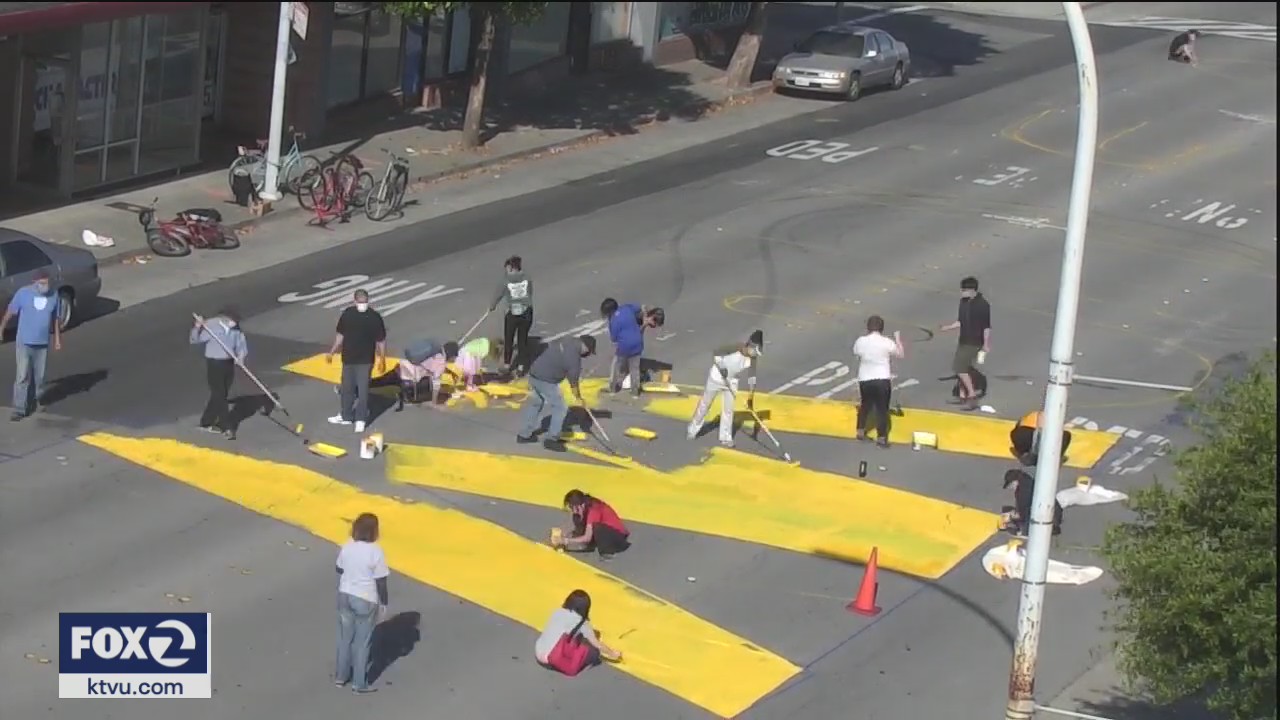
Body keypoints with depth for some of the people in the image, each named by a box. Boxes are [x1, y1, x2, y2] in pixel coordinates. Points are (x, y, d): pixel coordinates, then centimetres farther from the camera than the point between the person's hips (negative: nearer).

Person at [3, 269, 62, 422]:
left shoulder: (54, 296, -3)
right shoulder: (23, 293, -10)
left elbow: (56, 319, 8)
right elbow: (10, 312, 0)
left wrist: (57, 338, 12)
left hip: (43, 343, 3)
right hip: (24, 342, -3)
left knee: (39, 376, 12)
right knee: (22, 376, -6)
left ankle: (35, 401, 32)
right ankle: (19, 409, -5)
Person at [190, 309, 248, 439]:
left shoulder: (236, 329, -3)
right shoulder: (210, 326, -17)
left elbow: (241, 344, 4)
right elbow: (194, 340, -17)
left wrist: (241, 356, -17)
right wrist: (197, 327, -35)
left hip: (229, 364, 6)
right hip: (214, 364, -6)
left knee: (221, 395, 13)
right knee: (219, 396, -8)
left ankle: (207, 422, 29)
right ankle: (227, 428, -4)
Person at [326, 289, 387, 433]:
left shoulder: (375, 317, -10)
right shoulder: (347, 314, -1)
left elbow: (381, 340, -5)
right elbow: (340, 335, 10)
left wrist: (382, 360, -5)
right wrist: (332, 352, 11)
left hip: (365, 361, -4)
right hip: (348, 359, 4)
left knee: (363, 390, -2)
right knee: (347, 389, 15)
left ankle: (360, 419, 6)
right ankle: (346, 416, 29)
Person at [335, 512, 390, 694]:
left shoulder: (347, 547, -6)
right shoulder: (375, 552, -21)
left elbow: (339, 571, 6)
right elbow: (381, 581, -15)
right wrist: (384, 602, -1)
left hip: (345, 596, 5)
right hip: (366, 600, -5)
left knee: (345, 637, 20)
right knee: (362, 641, 9)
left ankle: (341, 676, 32)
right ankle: (359, 683, 18)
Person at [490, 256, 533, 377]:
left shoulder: (506, 281, -8)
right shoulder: (527, 279, -2)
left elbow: (498, 295, 3)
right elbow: (530, 293, 7)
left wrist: (492, 307, 23)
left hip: (512, 313, -2)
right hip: (526, 312, 2)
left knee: (508, 340, 15)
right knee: (523, 340, 14)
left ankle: (507, 366, 24)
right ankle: (521, 367, 18)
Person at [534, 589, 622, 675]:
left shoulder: (557, 613, 12)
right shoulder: (580, 621, -2)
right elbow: (597, 644, 6)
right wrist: (613, 653, 23)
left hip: (538, 654, 6)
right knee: (594, 651, 0)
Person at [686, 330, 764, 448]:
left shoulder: (753, 359, -14)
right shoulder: (735, 349, -29)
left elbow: (752, 377, -9)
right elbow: (715, 354, -24)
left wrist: (751, 396, -14)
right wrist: (721, 368, -34)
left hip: (731, 381, 4)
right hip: (717, 377, -4)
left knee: (728, 409, 4)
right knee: (705, 404, 7)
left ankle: (725, 438, 15)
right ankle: (692, 430, 23)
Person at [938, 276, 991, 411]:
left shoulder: (982, 305, -18)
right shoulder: (964, 302, 5)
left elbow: (987, 326, -17)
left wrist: (986, 344, -17)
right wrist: (946, 327, 10)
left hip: (974, 343, -8)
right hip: (963, 340, 8)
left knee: (960, 367, -12)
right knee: (962, 368, 13)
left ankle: (972, 396, -4)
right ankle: (962, 396, 26)